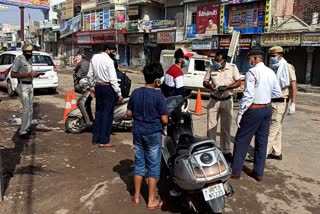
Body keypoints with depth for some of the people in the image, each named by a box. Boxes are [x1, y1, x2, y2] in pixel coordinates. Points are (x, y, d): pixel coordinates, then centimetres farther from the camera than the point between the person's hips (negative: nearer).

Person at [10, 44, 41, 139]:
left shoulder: (30, 59, 11)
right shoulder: (19, 59, -14)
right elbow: (13, 75, -17)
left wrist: (34, 74, 3)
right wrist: (27, 74, -23)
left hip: (30, 85, 8)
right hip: (23, 86, -8)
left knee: (30, 108, 12)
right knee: (26, 108, -12)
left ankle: (27, 128, 22)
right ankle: (22, 132, -5)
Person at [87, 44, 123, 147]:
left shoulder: (94, 58, 6)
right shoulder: (108, 60, -16)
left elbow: (90, 75, 10)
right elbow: (113, 79, -19)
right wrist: (119, 93, -15)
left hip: (98, 87, 7)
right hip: (108, 88, -7)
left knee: (98, 112, 16)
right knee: (107, 114, 0)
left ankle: (95, 138, 23)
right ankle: (104, 141, 3)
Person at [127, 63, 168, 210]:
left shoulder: (135, 93, -1)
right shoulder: (158, 96, -15)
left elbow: (129, 113, 4)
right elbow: (164, 120, -15)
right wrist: (163, 124, 6)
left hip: (138, 132, 5)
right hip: (153, 134, -4)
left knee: (139, 164, 15)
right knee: (153, 166, 7)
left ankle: (136, 197, 26)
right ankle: (151, 201, 17)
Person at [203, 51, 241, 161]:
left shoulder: (232, 67, -4)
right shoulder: (212, 68, -1)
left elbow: (238, 82, -3)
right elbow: (205, 82, 6)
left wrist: (227, 87, -20)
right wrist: (209, 85, -17)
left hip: (227, 101, -1)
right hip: (213, 100, 1)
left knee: (226, 127, 10)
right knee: (211, 126, 5)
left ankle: (226, 150, 22)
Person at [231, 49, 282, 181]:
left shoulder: (252, 72, -14)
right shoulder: (271, 72, 8)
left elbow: (248, 95, -20)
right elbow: (277, 93, 12)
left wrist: (240, 113, -14)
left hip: (254, 110, -7)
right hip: (267, 109, 7)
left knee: (241, 140, 3)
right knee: (262, 141, 12)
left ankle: (235, 171, 10)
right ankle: (258, 173, 21)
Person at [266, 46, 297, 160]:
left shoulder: (287, 67, -8)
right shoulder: (274, 68, 13)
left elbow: (293, 85, -11)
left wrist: (293, 103, -16)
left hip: (280, 102, -8)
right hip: (272, 101, 8)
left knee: (273, 129, -6)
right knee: (277, 128, 13)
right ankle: (277, 153, 22)